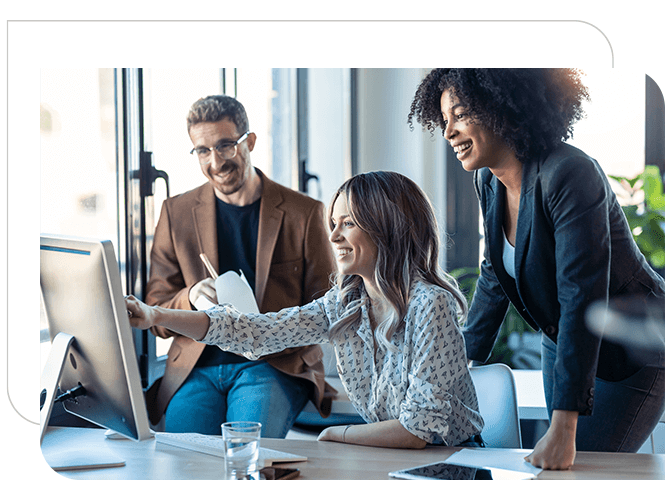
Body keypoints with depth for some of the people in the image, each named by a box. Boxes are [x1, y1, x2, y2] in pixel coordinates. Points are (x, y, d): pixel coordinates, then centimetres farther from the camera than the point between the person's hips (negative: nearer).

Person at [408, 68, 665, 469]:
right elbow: (496, 276, 12)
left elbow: (583, 297, -34)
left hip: (632, 357, -8)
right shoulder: (490, 180, -4)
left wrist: (563, 429, -37)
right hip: (562, 344, 8)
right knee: (556, 463, 9)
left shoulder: (568, 174, -30)